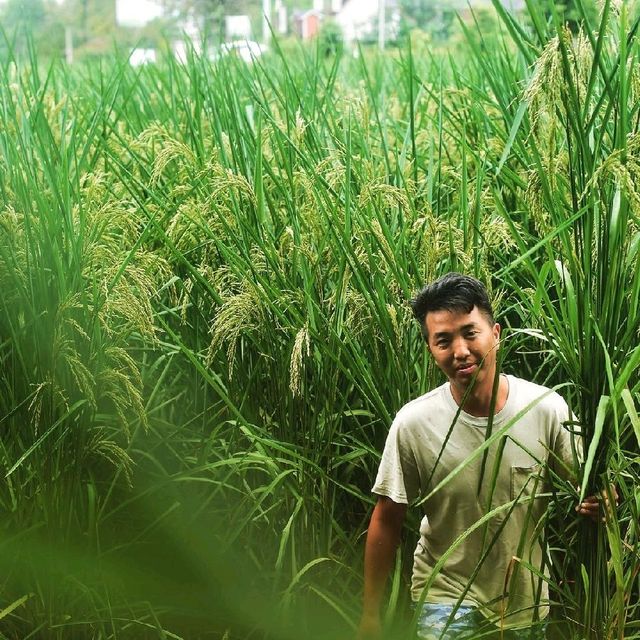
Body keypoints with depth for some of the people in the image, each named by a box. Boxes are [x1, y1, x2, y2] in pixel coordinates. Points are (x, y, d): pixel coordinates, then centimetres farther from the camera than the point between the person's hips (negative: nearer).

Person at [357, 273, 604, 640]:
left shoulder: (547, 409, -14)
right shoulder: (413, 424, -16)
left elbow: (587, 487, -1)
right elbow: (387, 521, -7)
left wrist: (597, 502, -25)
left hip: (526, 599, 2)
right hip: (446, 595, -2)